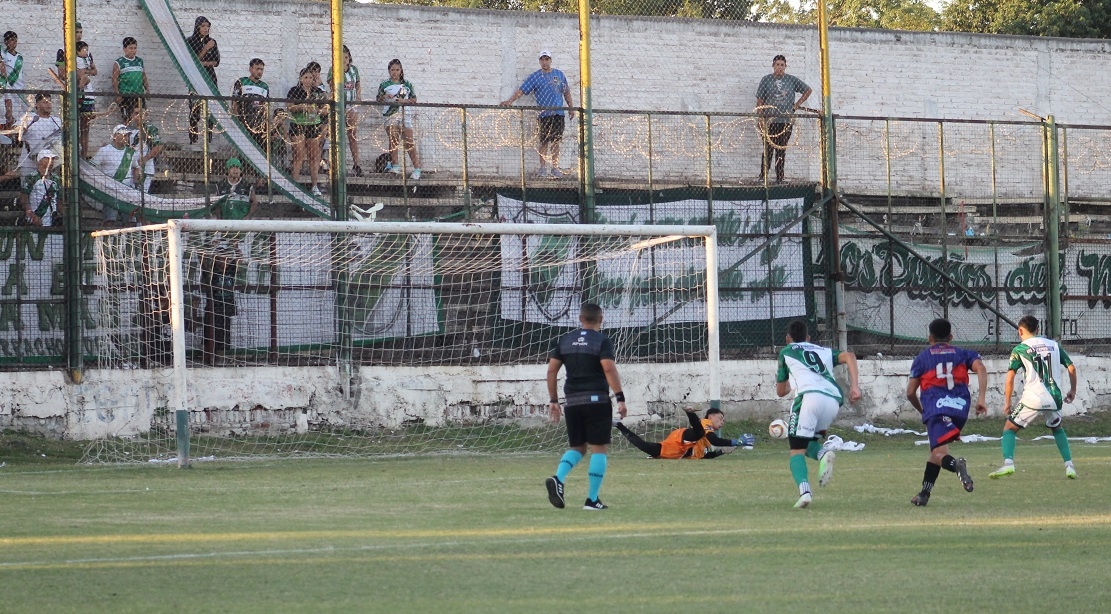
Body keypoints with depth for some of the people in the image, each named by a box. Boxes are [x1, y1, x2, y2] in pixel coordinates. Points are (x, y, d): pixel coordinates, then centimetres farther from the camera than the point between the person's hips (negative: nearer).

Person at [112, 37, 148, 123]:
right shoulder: (119, 62, -1)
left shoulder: (139, 61, 15)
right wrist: (117, 94, -12)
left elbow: (143, 76, 21)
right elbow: (114, 80, -4)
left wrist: (146, 87, 11)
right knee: (127, 118, -6)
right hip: (125, 95, -5)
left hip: (139, 94, 5)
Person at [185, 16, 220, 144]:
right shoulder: (190, 42, 1)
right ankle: (193, 140, -10)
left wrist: (202, 63, -9)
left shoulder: (212, 42, 10)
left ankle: (209, 139, -2)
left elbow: (216, 62, 6)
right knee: (195, 110, -9)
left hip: (210, 77, 3)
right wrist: (205, 49, -13)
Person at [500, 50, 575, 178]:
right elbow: (521, 90, -4)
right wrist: (510, 101, -16)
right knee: (544, 142, -3)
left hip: (558, 114, 3)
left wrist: (571, 108, 18)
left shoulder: (559, 75, 13)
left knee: (556, 142, 4)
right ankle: (543, 169, 3)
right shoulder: (535, 77, 1)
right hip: (543, 114, -3)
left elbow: (566, 92, 21)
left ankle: (555, 168, 10)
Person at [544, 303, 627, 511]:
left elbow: (551, 370, 10)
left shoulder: (565, 340, 11)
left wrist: (553, 400, 16)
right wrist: (620, 398, -17)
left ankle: (558, 478, -12)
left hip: (572, 401, 5)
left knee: (576, 447, 15)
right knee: (599, 448, 2)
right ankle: (592, 499, -1)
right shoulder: (602, 341, -4)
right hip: (597, 400, -5)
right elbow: (609, 369, -17)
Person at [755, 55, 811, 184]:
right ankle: (763, 177, -5)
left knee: (781, 150, 3)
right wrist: (761, 118, -6)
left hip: (786, 121, 2)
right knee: (768, 149, -8)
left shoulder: (792, 80, 9)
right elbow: (760, 101, 4)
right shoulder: (766, 80, 5)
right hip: (770, 121, -2)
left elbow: (808, 90, 20)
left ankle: (780, 178, 6)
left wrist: (797, 105, 11)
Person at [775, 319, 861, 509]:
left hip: (810, 395, -4)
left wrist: (787, 383, 56)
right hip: (834, 399, 4)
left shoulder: (786, 352, 25)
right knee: (805, 442, 24)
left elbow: (781, 391, 33)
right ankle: (823, 453, -10)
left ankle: (804, 491, -26)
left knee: (796, 450, -1)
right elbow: (849, 356, 12)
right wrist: (854, 386, 5)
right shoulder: (824, 351, 33)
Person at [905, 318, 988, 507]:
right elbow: (981, 369, 0)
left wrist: (922, 411, 31)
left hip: (936, 408, -4)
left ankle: (955, 465, -48)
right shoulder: (963, 354, 21)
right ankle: (924, 493, 23)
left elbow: (910, 393, 13)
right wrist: (981, 398, -5)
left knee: (939, 453, -13)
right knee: (936, 448, 23)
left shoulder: (922, 358, 16)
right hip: (960, 407, 4)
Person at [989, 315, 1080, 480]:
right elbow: (1072, 368, 11)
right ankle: (1069, 466, 17)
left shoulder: (1019, 350, 3)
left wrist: (1007, 403, 4)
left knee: (1009, 428, 11)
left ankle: (1008, 463, -10)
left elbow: (1010, 379, -3)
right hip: (1054, 399, 4)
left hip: (1032, 400, -4)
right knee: (1057, 429, 30)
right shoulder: (1053, 345, 13)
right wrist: (1073, 390, 25)